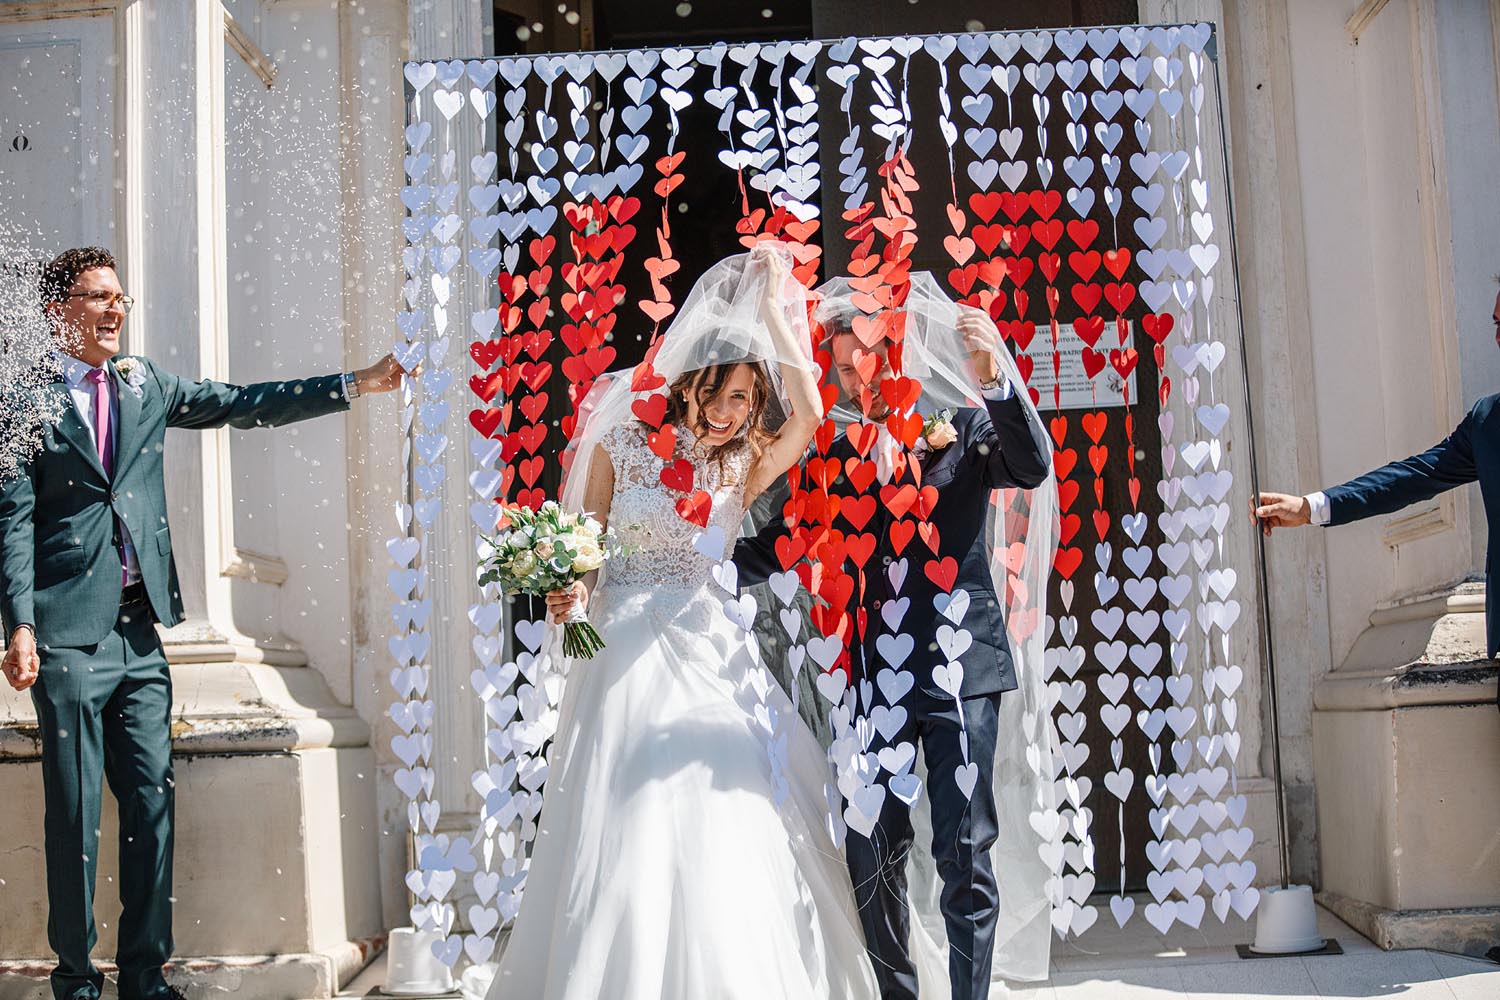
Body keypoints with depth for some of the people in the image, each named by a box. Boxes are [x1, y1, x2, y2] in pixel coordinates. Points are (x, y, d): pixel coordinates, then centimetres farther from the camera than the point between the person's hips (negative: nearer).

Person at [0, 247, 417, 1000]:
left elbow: (242, 406, 10)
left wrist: (358, 384, 4)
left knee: (152, 803, 6)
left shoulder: (145, 385, 13)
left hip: (139, 630, 5)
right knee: (74, 814, 2)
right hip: (69, 633, -5)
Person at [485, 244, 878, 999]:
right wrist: (567, 594, -18)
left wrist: (775, 308, -4)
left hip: (711, 660, 3)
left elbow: (808, 413, -9)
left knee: (722, 839, 2)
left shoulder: (740, 468, 7)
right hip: (631, 660, -3)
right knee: (629, 837, -2)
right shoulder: (621, 448, 2)